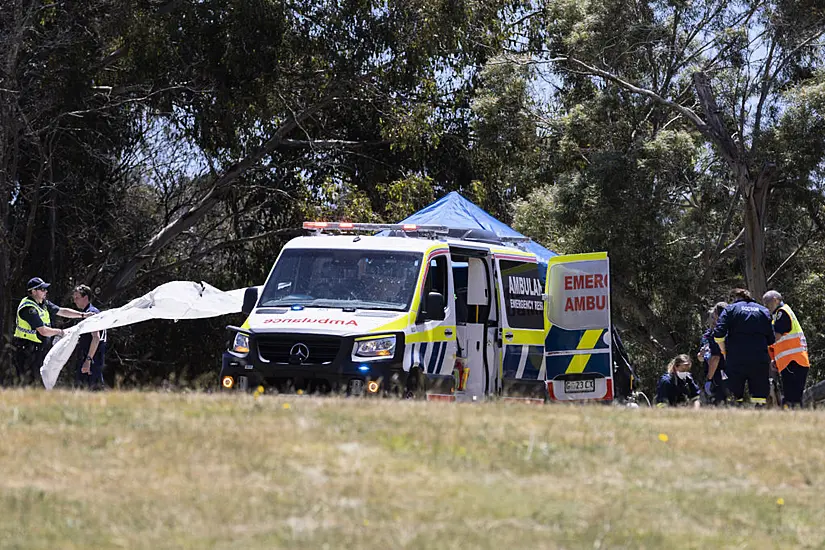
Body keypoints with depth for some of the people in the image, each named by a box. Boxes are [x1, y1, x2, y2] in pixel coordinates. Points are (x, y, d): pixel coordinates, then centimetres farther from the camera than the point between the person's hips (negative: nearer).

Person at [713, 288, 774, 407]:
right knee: (760, 400, 0)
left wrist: (724, 351, 6)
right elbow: (771, 339, 10)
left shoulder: (730, 309, 5)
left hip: (736, 360, -2)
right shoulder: (763, 310, 15)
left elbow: (718, 333, -8)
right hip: (760, 360, 2)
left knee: (736, 397, 3)